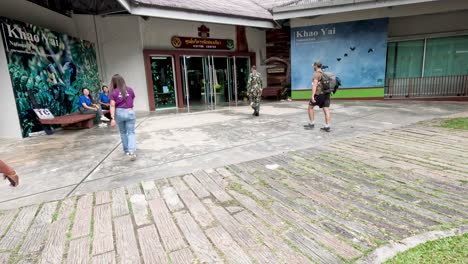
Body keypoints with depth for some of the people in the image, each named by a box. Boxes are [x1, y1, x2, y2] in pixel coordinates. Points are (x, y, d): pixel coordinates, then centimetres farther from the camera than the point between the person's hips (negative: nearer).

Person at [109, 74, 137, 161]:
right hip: (130, 112, 0)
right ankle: (132, 151, -18)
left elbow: (112, 106, -10)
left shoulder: (113, 92, -5)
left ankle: (126, 150, 27)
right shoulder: (130, 90, 1)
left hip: (119, 113, 0)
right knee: (131, 132, 0)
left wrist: (113, 118, -12)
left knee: (123, 132, 18)